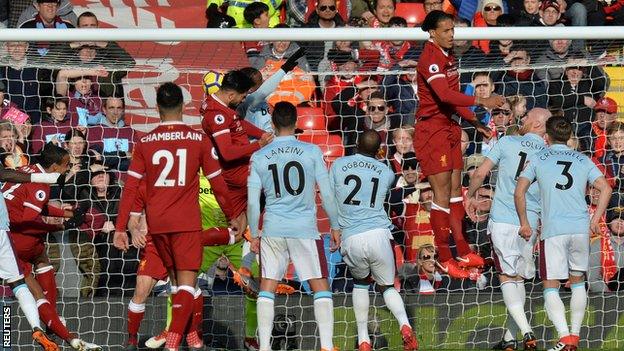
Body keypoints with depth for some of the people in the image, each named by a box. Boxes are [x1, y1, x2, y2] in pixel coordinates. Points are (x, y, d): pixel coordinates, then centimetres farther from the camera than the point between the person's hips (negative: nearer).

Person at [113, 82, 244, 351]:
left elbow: (131, 188, -1)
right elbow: (218, 184, 3)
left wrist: (120, 228, 2)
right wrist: (233, 216, 16)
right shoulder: (199, 140, -3)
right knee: (187, 281, -4)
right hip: (187, 222, -3)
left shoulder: (145, 143, 1)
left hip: (156, 222, 3)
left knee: (175, 278, 20)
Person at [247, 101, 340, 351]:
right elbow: (326, 194, -1)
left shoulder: (259, 157, 2)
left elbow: (252, 202, 3)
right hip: (305, 228, -1)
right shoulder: (312, 152, -3)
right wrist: (335, 226, 10)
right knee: (320, 287, 5)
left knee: (267, 288, 11)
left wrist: (254, 235, 14)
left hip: (272, 230, 2)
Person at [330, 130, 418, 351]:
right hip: (378, 234, 0)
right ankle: (404, 324, -13)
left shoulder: (338, 165, 9)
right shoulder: (387, 172, 11)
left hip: (350, 239, 0)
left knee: (360, 283, 26)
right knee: (387, 286, 17)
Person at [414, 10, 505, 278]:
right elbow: (444, 95, -32)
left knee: (455, 189, 12)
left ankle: (463, 253, 19)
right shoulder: (430, 58, -17)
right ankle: (445, 260, -2)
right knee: (442, 193, -7)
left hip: (448, 128, 10)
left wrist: (476, 122, 18)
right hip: (431, 129, -10)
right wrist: (481, 101, -36)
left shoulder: (447, 57, 14)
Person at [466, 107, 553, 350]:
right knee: (519, 279, 16)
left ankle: (526, 331, -21)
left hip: (502, 221, -3)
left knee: (508, 278, -4)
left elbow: (480, 173, 0)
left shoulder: (507, 143, 1)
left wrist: (471, 196, 17)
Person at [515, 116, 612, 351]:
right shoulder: (583, 160, 12)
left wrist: (524, 223, 6)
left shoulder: (538, 159, 6)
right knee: (577, 282, 19)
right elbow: (606, 189, 2)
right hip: (581, 228, 3)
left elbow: (519, 192, -3)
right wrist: (595, 220, 9)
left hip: (553, 230, -3)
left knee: (551, 287, -1)